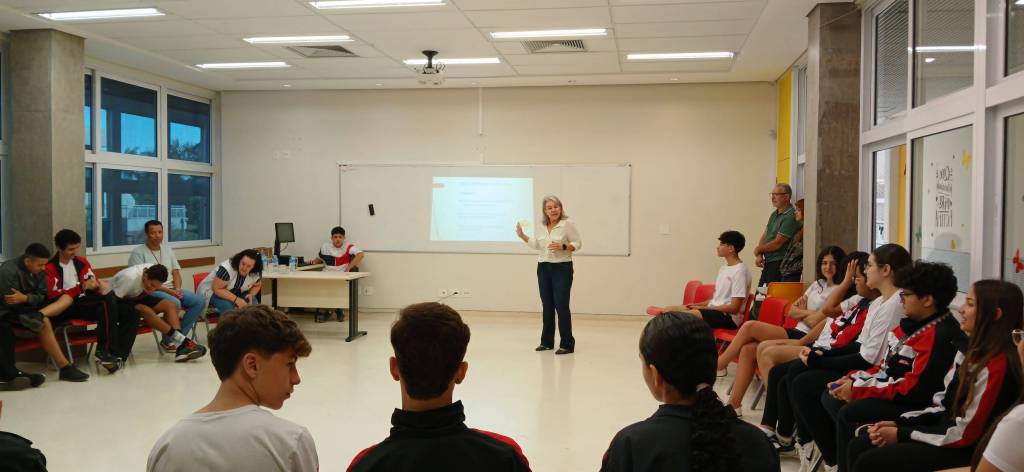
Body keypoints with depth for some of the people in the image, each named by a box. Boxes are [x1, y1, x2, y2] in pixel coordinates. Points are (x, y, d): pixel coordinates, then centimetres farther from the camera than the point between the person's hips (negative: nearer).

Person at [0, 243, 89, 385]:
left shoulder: (39, 270, -2)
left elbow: (41, 297, -5)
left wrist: (25, 298, -25)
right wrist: (31, 299, -15)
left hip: (29, 307, 8)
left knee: (67, 298, -8)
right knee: (44, 322, -33)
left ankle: (37, 316, -37)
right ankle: (65, 368, -34)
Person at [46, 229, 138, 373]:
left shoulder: (82, 262, 17)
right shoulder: (50, 268, -4)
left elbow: (93, 283, 19)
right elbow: (53, 296, -14)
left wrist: (100, 285, -6)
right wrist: (82, 287, -19)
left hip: (88, 304, 7)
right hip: (67, 308, -7)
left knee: (130, 314, -10)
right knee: (107, 299, -32)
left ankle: (117, 355, -24)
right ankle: (104, 351, -29)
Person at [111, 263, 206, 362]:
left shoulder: (154, 271, -14)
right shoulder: (130, 277, -32)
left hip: (137, 298, 7)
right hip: (119, 302, -7)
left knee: (170, 305, -14)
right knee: (146, 310, -33)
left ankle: (181, 348, -28)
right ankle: (182, 340, -32)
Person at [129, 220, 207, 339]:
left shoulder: (168, 249, 16)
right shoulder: (138, 252, -5)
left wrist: (177, 289, -7)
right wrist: (168, 291, -18)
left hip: (172, 289, 7)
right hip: (151, 291, -7)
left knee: (200, 302, -14)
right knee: (174, 303, -35)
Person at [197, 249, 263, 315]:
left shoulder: (256, 273, -16)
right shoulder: (226, 269, -33)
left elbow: (256, 286, 4)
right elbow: (216, 289, -30)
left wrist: (251, 295, -19)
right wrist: (236, 299, -37)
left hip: (235, 293, 5)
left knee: (253, 302, -21)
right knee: (228, 306, -34)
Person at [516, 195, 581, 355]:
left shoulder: (567, 223, -8)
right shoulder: (541, 226, 9)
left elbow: (578, 243, -7)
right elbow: (536, 244, 21)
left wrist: (563, 247, -22)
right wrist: (522, 236, 10)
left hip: (562, 268, -5)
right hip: (543, 268, 6)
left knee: (561, 306, -8)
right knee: (547, 306, 10)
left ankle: (567, 344, -2)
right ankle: (547, 342, 20)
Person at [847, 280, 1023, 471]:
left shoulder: (997, 366, -21)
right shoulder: (970, 349, 8)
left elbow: (966, 432, -20)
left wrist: (902, 434, -14)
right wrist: (898, 423, 0)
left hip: (966, 449, -9)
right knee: (859, 445, 0)